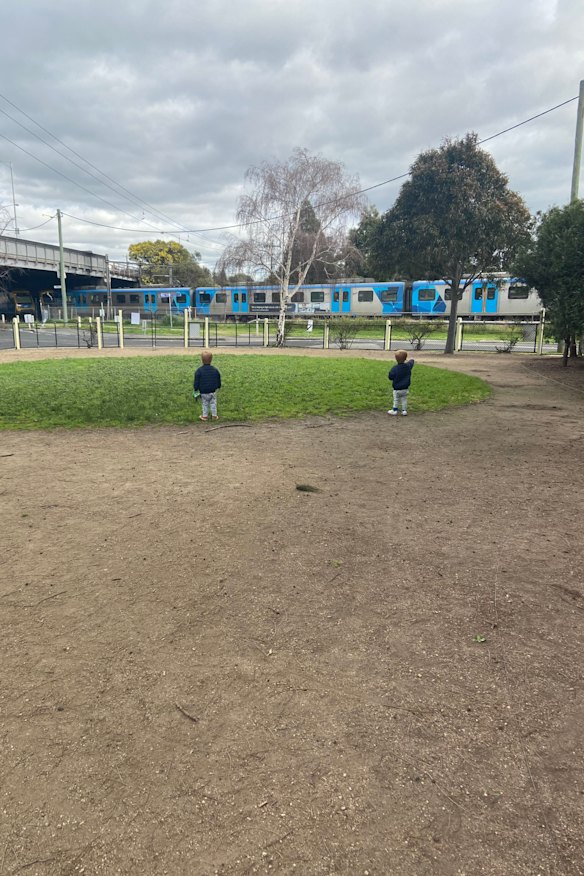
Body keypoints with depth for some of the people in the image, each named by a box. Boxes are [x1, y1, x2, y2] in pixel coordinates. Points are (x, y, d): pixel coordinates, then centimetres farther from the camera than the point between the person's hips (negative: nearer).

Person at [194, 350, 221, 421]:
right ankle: (214, 415, 18)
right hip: (213, 391, 2)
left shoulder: (199, 371, -15)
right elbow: (218, 380, 6)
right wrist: (218, 386, 22)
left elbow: (196, 382, -11)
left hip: (203, 392, -2)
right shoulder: (215, 370, -5)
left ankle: (205, 415, 19)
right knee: (213, 403, 14)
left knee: (205, 404, 12)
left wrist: (195, 389, 3)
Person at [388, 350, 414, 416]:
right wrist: (411, 360, 41)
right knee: (404, 399, 13)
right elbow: (411, 363, 19)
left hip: (397, 389, -4)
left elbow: (390, 376, -17)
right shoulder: (408, 366, -5)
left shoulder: (395, 368, -20)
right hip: (405, 388, 4)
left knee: (396, 400, 8)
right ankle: (404, 411, 14)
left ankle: (395, 410, 13)